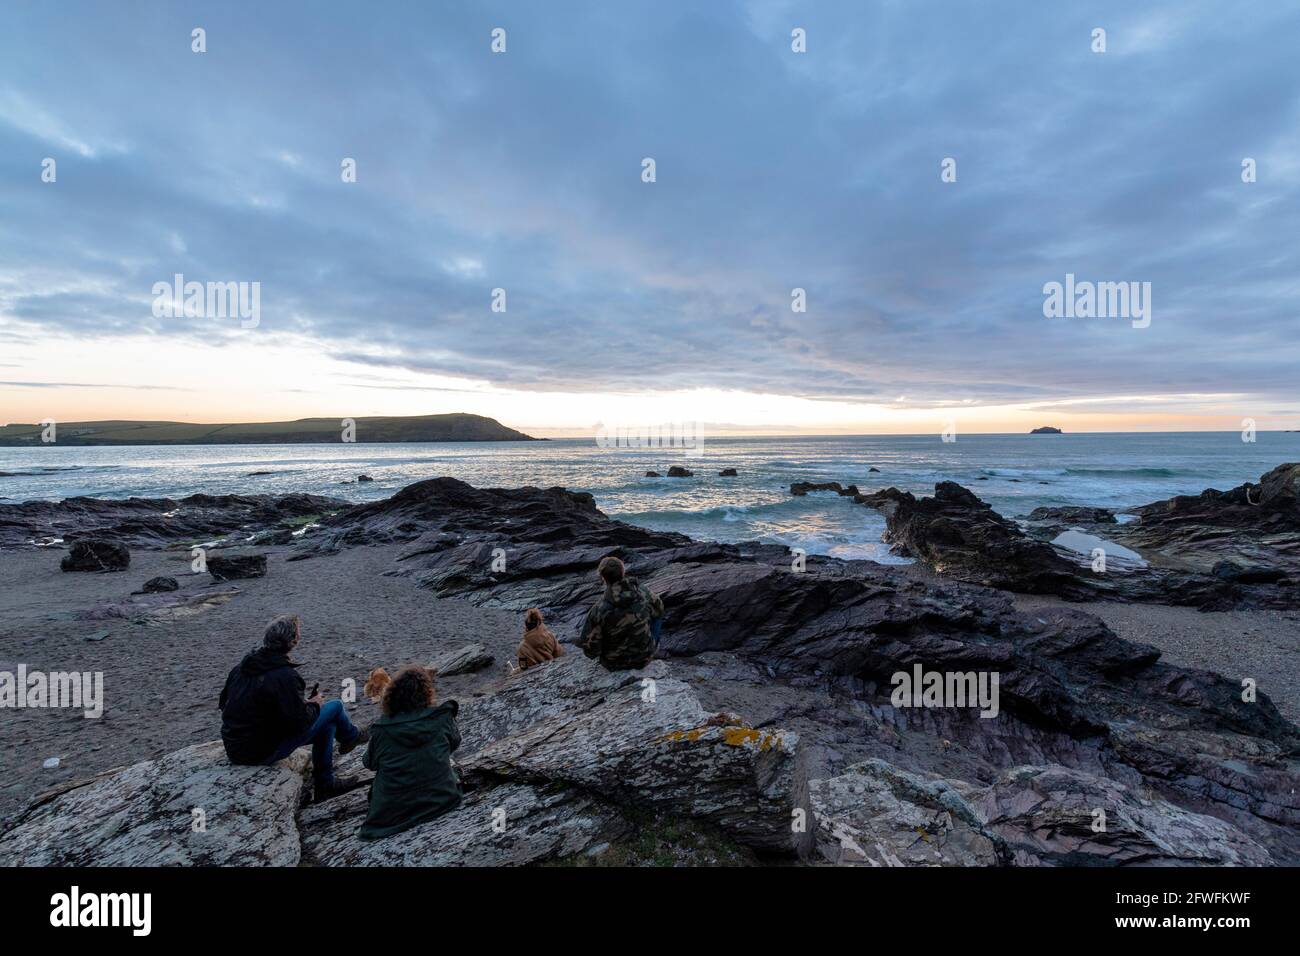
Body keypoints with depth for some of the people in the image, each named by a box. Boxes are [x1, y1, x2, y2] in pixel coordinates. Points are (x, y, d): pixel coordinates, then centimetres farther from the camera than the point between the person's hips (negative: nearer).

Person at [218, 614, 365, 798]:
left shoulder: (243, 665, -1)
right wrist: (314, 705, -3)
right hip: (262, 753, -8)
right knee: (335, 706, 0)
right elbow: (299, 721, -25)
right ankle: (350, 736, 31)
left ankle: (325, 785, 29)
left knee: (327, 726, 19)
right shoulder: (285, 676, -27)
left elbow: (223, 702, 12)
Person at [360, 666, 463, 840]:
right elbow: (454, 742, 5)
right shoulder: (442, 718, -14)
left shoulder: (380, 730, -12)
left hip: (392, 812, 0)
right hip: (441, 800, 0)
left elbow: (370, 763, 5)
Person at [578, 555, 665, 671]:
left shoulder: (598, 610, -27)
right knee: (657, 615, 20)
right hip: (644, 658, 1)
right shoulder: (644, 593, -20)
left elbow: (590, 650, -20)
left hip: (614, 664, 0)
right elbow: (659, 611, 2)